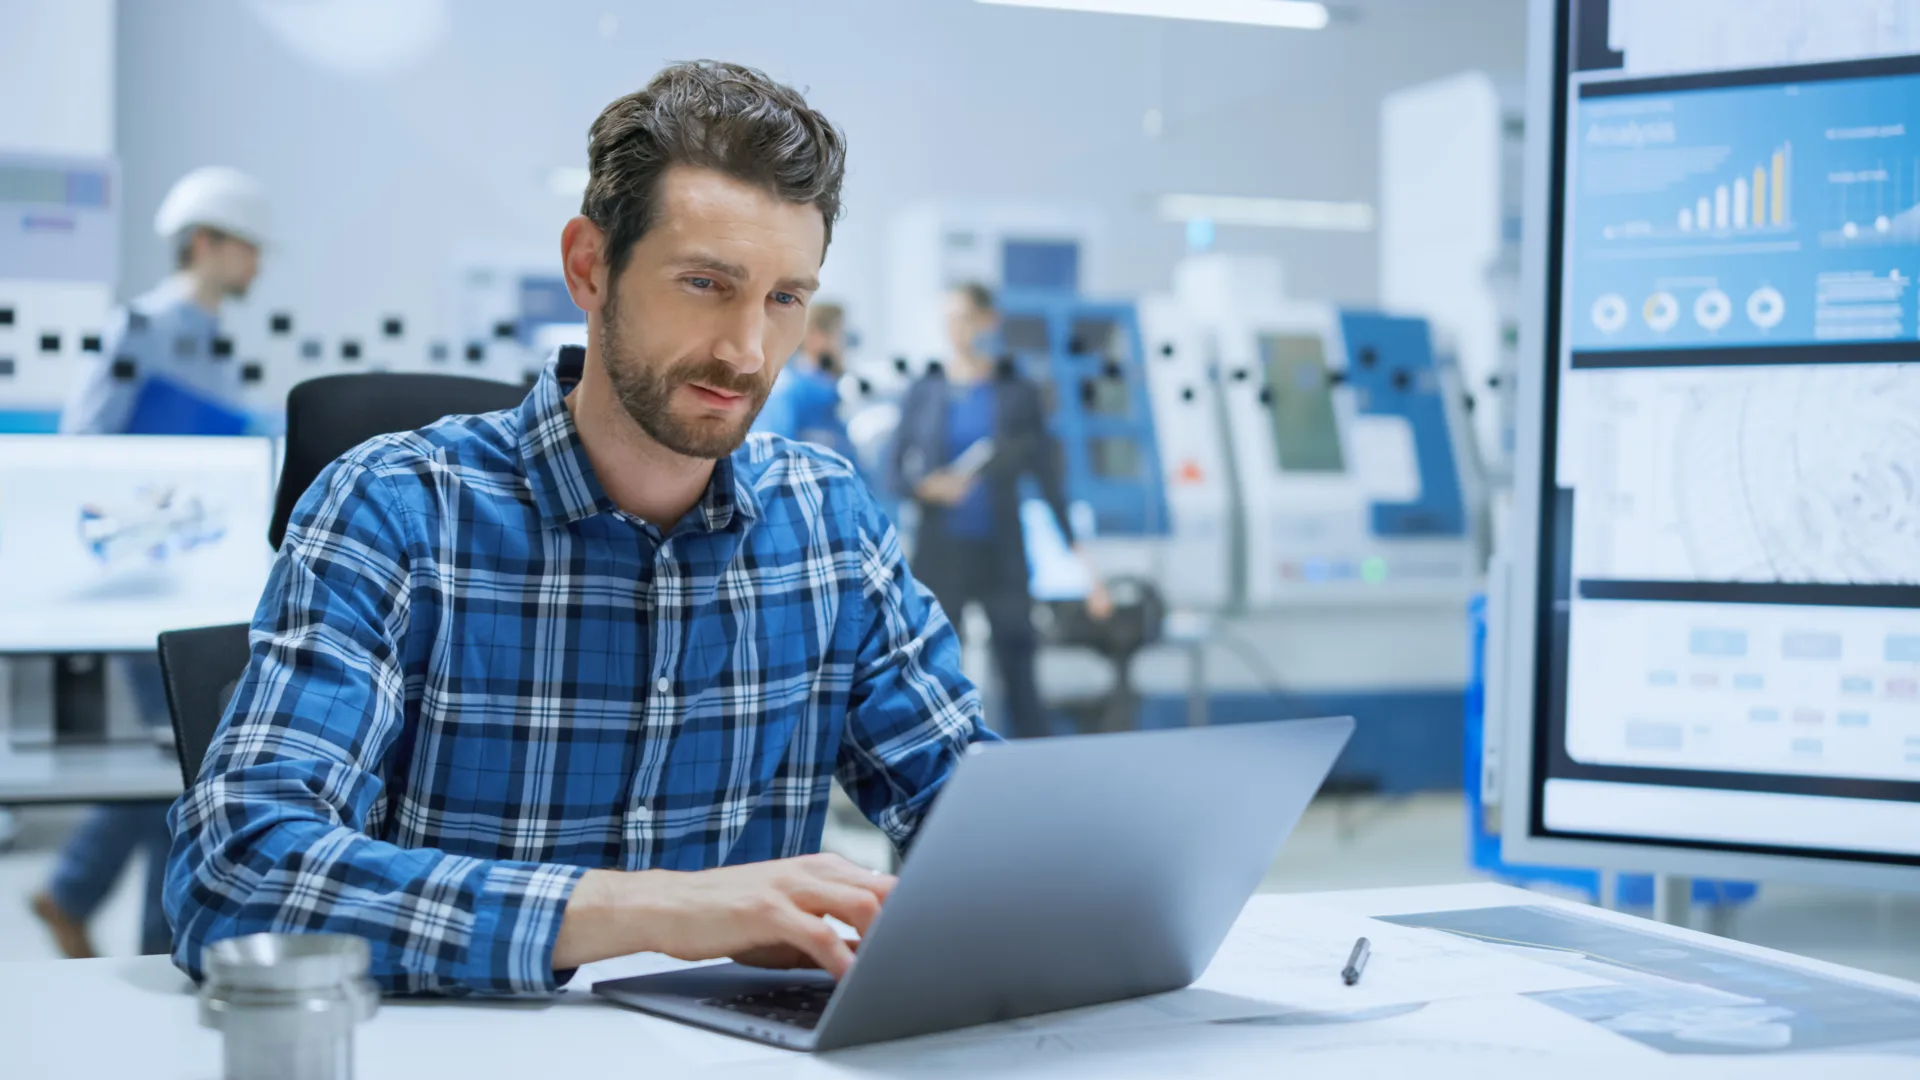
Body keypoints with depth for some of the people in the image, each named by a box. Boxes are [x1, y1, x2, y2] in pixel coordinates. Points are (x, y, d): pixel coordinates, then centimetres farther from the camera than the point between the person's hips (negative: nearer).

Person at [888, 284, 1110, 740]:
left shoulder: (1020, 394, 0)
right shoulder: (924, 392, 3)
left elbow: (1048, 477, 0)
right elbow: (896, 469, 5)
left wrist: (1079, 554, -5)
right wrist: (927, 488, -17)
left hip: (1001, 554, -1)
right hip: (939, 551, 1)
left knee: (1018, 673, -3)